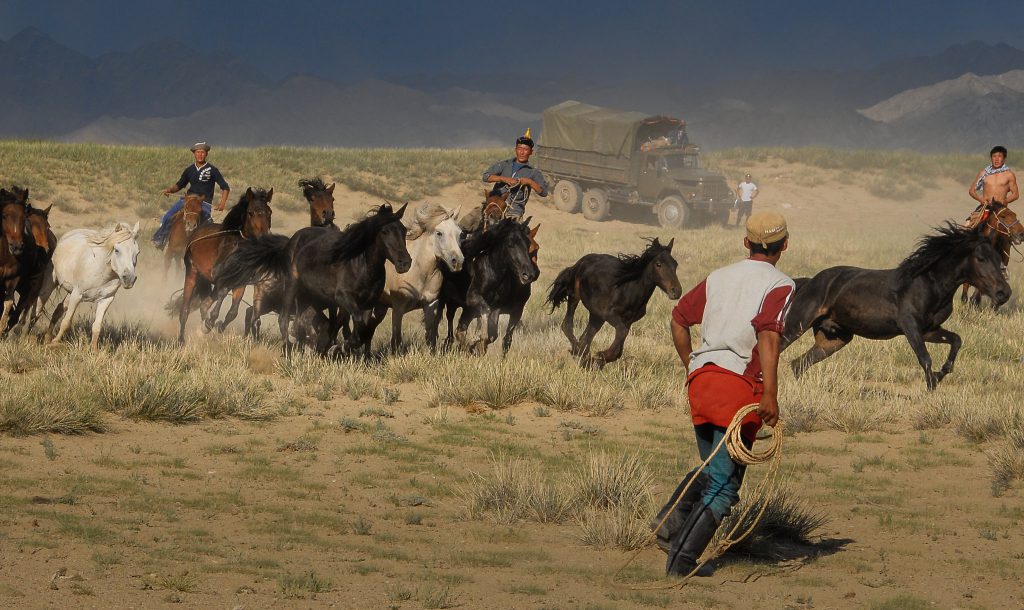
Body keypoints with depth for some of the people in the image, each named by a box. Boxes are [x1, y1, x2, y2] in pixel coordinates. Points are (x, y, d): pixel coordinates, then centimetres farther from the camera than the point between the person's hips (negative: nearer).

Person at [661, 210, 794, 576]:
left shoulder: (719, 278, 17)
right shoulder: (780, 286, -2)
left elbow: (679, 317, 21)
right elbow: (768, 334, -18)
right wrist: (770, 394, -22)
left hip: (700, 381, 6)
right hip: (739, 384, -6)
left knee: (712, 470, 23)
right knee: (724, 484, -2)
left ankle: (672, 519, -1)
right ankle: (682, 558, -13)